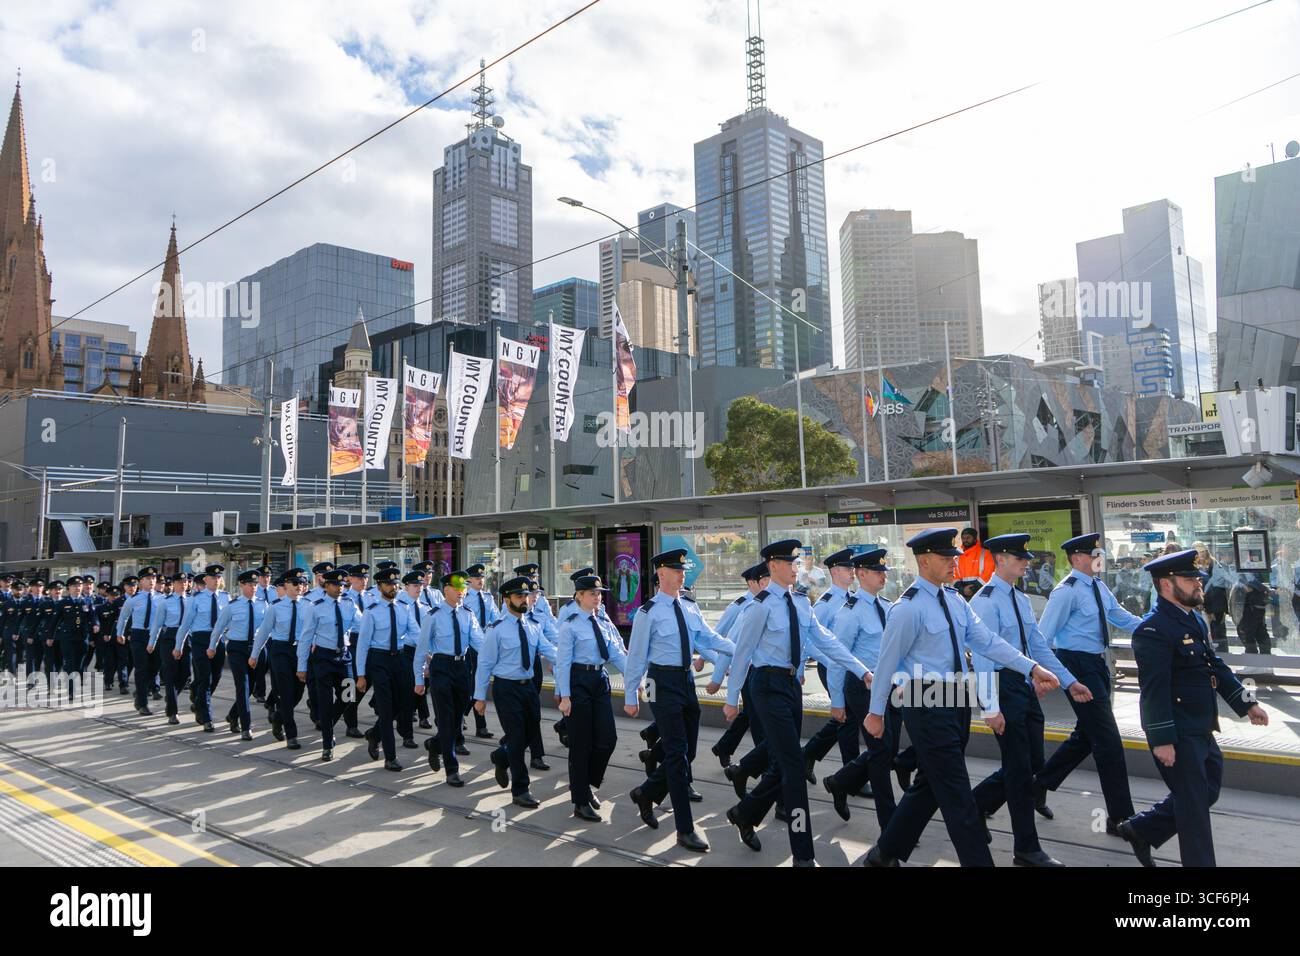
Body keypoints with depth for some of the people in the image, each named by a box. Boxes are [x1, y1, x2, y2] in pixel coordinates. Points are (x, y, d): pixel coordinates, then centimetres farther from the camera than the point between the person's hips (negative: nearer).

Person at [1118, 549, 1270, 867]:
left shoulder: (1195, 619, 11)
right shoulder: (1153, 630, -20)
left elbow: (1216, 665, 20)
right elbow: (1154, 689, -23)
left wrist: (1247, 703, 16)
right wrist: (1162, 740, -24)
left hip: (1200, 730, 10)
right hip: (1178, 733, -10)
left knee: (1207, 791, 20)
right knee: (1194, 805, 1)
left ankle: (1141, 829, 32)